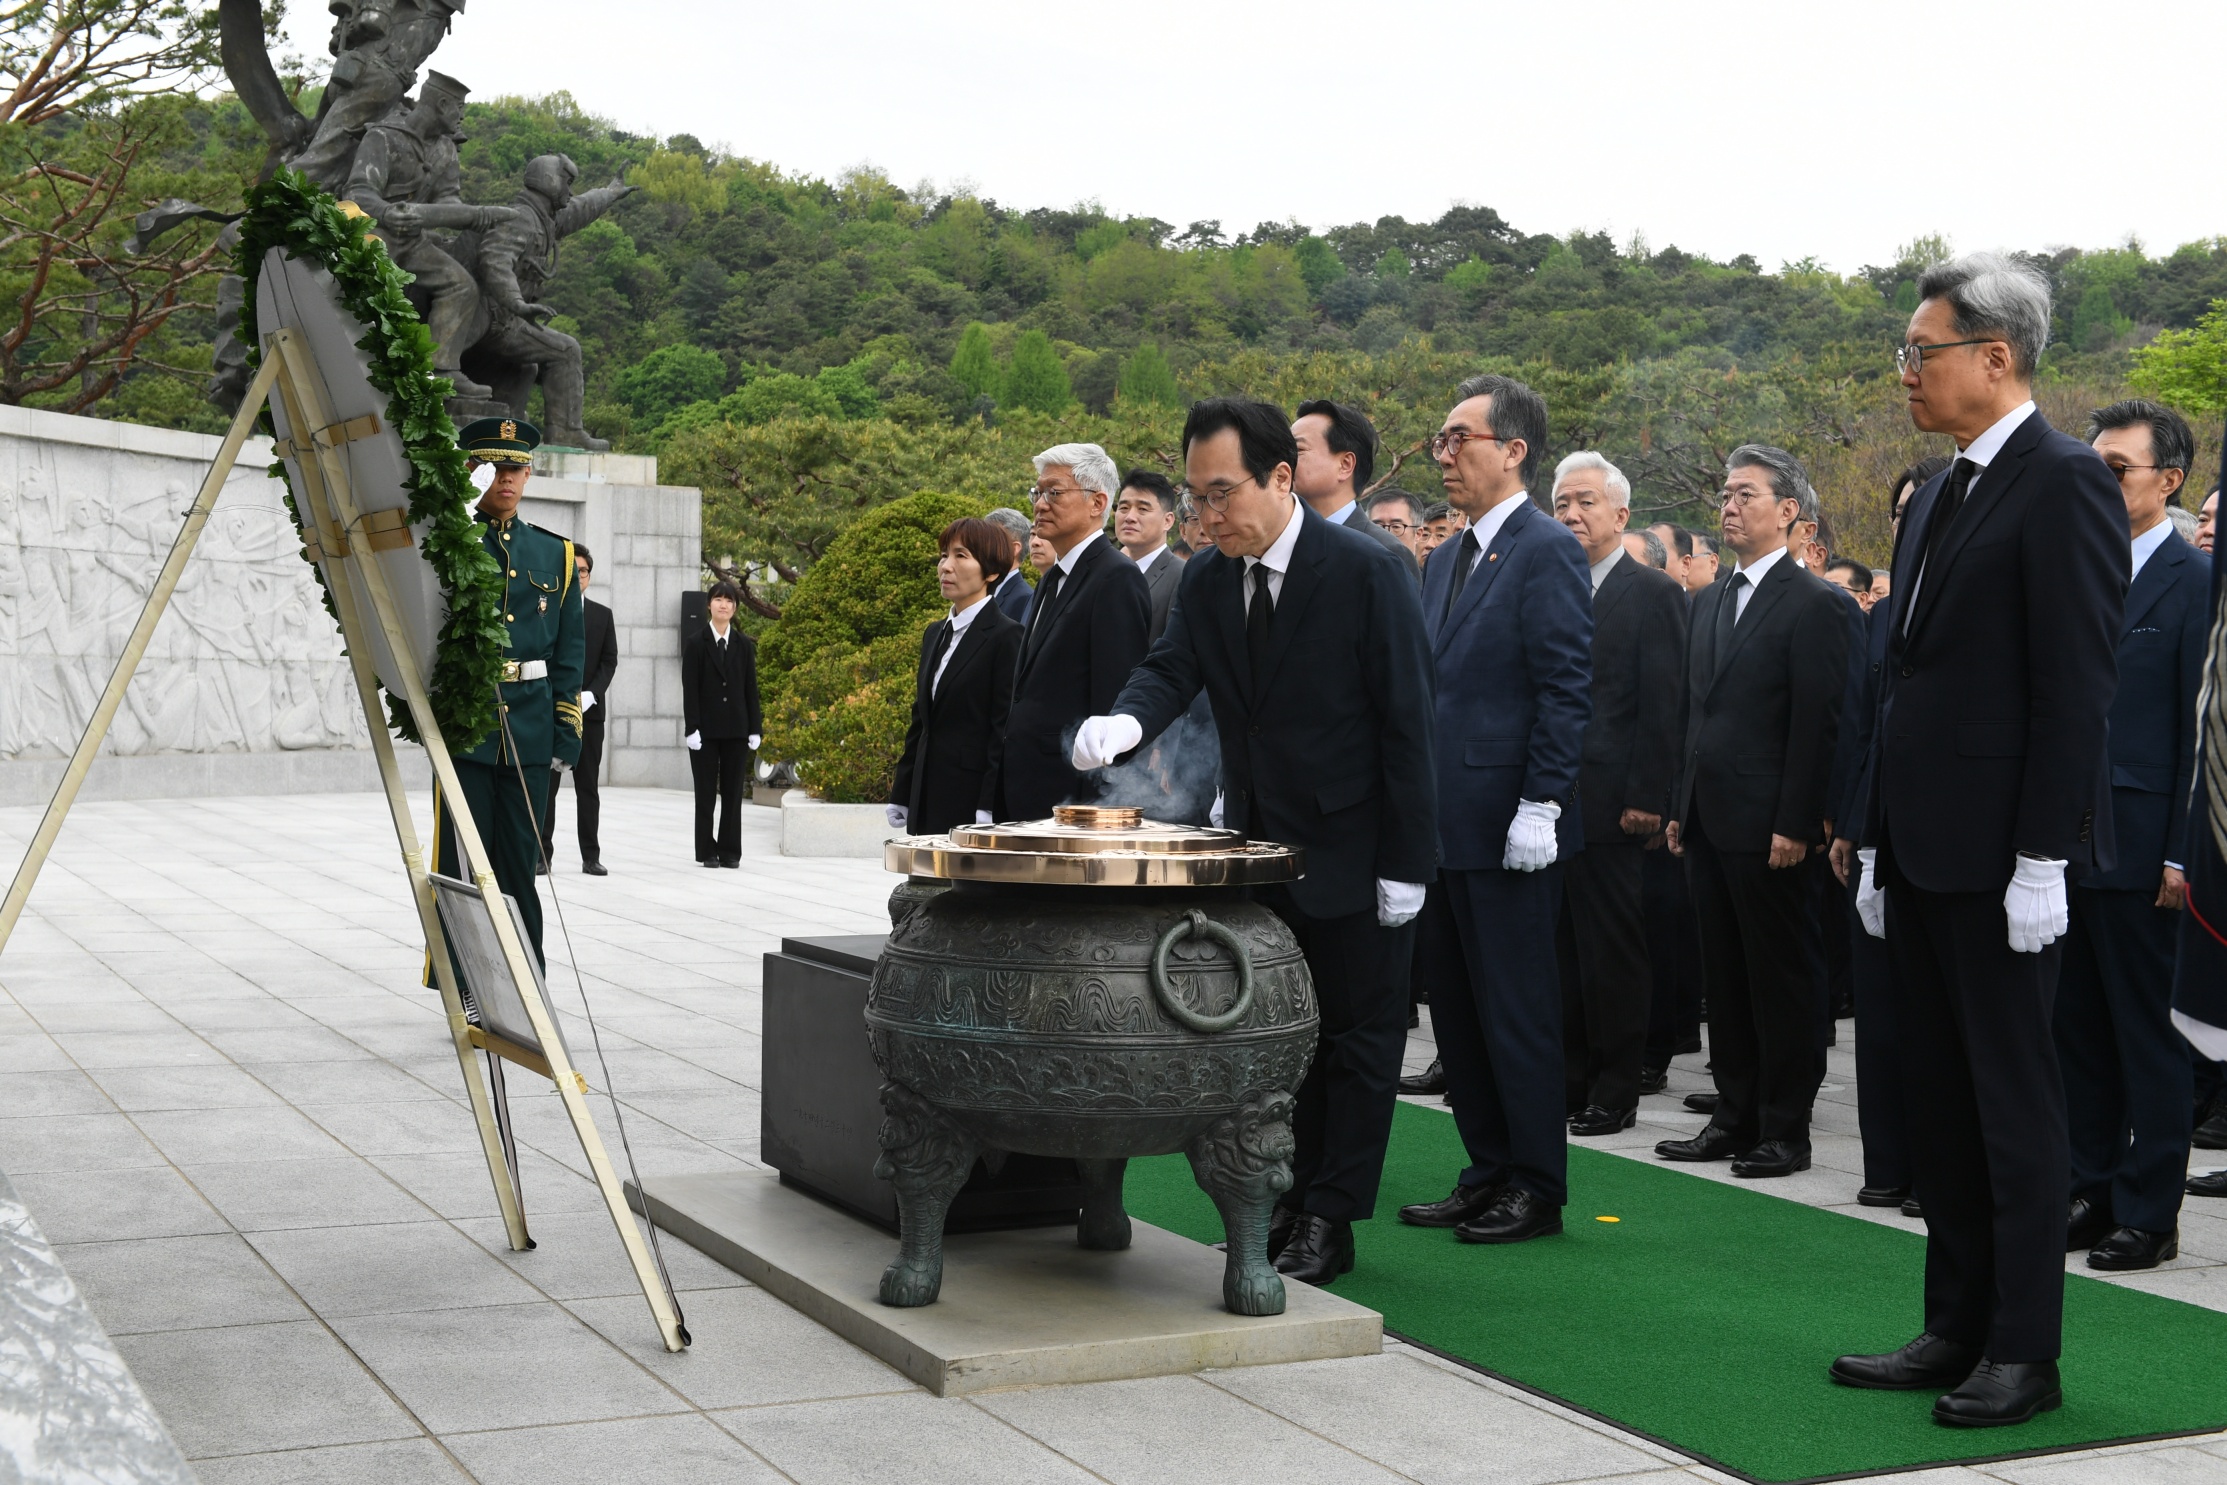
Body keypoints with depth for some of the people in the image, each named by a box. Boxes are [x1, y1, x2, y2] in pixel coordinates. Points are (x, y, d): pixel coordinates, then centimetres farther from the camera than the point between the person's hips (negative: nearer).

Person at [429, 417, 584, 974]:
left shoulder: (555, 553, 13)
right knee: (463, 863, -3)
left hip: (530, 728, 3)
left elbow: (570, 648, 13)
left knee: (520, 863, 8)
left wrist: (567, 726, 5)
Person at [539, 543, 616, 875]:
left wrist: (589, 695, -9)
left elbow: (609, 661, 6)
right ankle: (542, 854, 1)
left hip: (589, 710, 2)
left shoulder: (602, 615, 12)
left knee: (588, 786, 4)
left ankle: (591, 856, 5)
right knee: (546, 784, -2)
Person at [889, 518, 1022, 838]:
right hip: (928, 806, 7)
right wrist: (901, 796, 16)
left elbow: (1006, 730, -12)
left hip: (971, 803, -7)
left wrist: (987, 810, -17)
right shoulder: (935, 634, 17)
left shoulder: (1005, 637, -8)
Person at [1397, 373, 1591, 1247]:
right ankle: (1488, 1174, 23)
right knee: (1456, 1003, 13)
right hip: (1446, 823, 9)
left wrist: (1540, 805, -20)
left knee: (1518, 1009, -1)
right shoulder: (1446, 560, 17)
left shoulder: (1547, 551, -9)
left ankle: (1537, 1189, 9)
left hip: (1507, 827, -9)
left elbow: (1566, 686, -15)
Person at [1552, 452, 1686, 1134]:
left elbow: (1662, 705, -9)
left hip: (1609, 803, -6)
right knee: (1561, 946, 10)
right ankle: (1568, 1079, 18)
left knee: (1612, 948, 1)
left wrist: (1646, 798, -14)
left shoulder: (1653, 594, -4)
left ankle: (1615, 1093, 9)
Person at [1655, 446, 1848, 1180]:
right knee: (1725, 979, 12)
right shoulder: (1710, 601, 16)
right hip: (1709, 821, 8)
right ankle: (1735, 1118, 20)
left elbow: (1817, 724, -13)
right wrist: (1680, 808, 14)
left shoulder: (1814, 604, -9)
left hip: (1766, 827, -8)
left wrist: (1794, 824, -17)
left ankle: (1785, 1131, 7)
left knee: (1781, 980, 0)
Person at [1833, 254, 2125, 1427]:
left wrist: (2043, 858, -19)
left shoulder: (2064, 483, -11)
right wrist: (1879, 845, 16)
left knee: (2017, 1099, -1)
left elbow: (2077, 686, -16)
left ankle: (2025, 1353, 8)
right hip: (1923, 847, 9)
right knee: (1940, 1097, 12)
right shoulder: (1933, 499, 16)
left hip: (2000, 852, -9)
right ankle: (1956, 1332, 21)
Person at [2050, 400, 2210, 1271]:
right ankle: (2094, 1191, 22)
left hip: (2138, 847, -6)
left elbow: (2200, 733, -10)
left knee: (2150, 1035, 2)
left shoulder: (2193, 582, -7)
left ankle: (2149, 1214, 10)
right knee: (2078, 1028, 12)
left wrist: (2182, 856, -14)